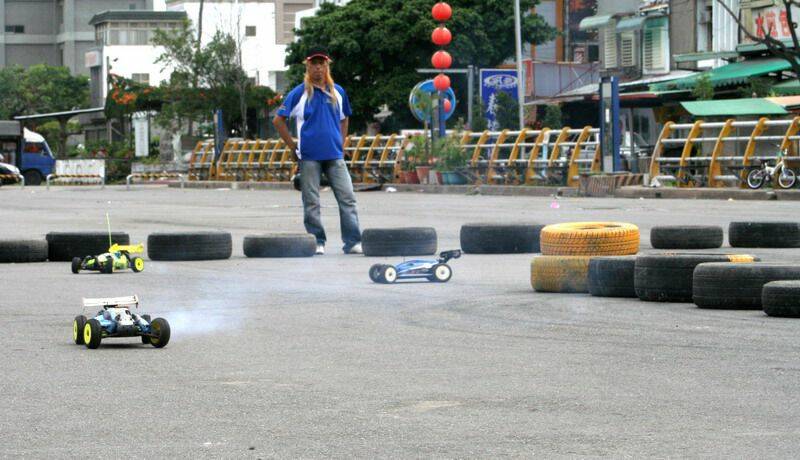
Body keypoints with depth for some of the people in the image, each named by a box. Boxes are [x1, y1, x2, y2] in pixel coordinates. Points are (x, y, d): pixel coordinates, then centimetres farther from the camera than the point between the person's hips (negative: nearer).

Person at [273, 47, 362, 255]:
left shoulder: (337, 92, 11)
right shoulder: (299, 93, -1)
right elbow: (278, 120, 1)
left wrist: (341, 145, 14)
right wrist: (294, 148, -1)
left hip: (335, 156, 3)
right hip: (309, 158, -3)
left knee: (347, 198, -5)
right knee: (311, 202, 1)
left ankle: (353, 242, -5)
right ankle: (317, 242, 9)